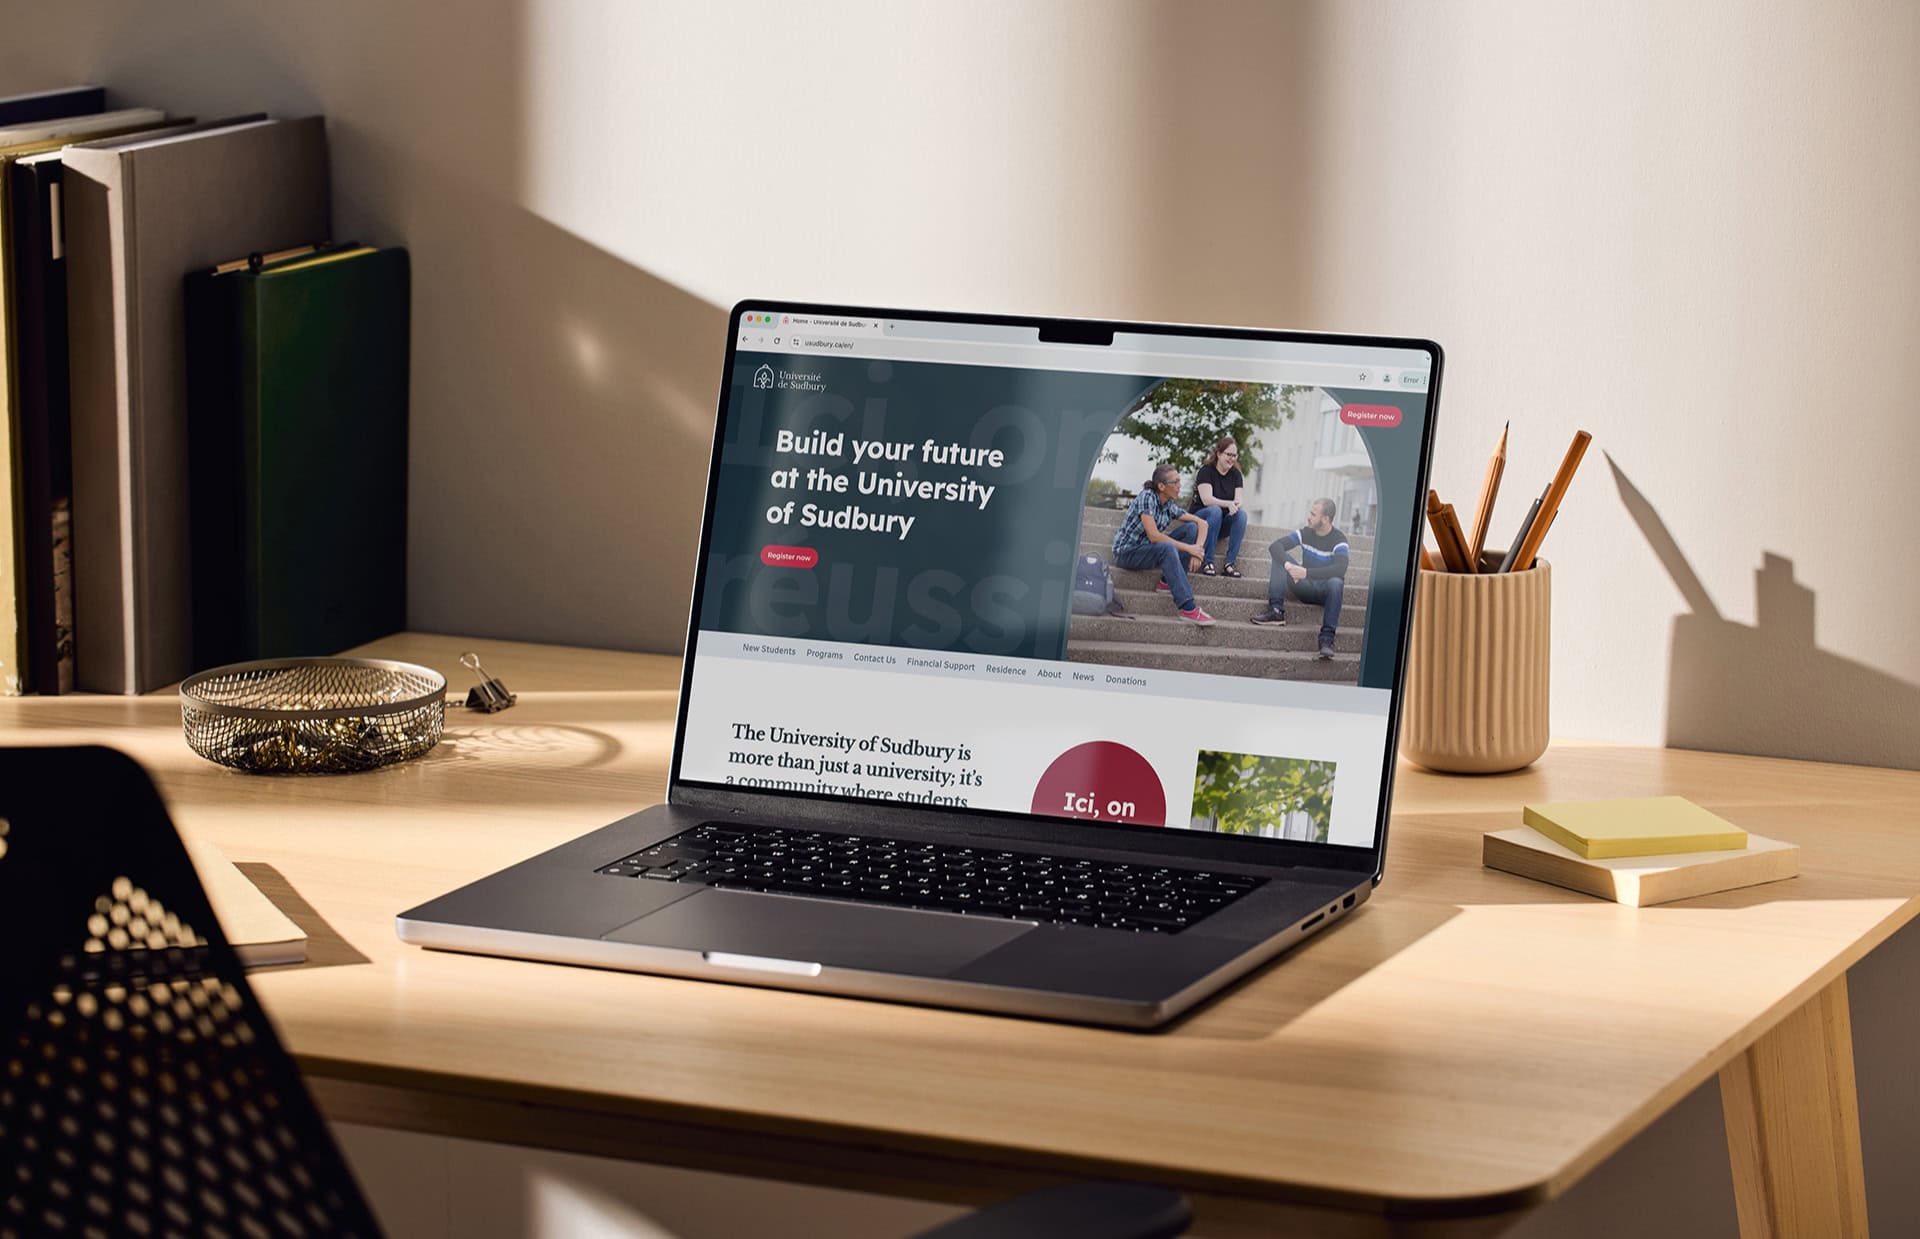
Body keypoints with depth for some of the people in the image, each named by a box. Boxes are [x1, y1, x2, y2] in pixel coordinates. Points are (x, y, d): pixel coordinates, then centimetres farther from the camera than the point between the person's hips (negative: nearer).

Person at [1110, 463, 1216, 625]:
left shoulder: (1169, 506, 2)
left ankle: (1168, 581, -8)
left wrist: (1197, 550, -14)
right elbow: (1153, 536, -27)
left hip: (1148, 549, 8)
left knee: (1191, 527, -4)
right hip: (1127, 552, -8)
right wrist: (1187, 548, -23)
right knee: (1168, 548, -36)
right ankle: (1188, 609, -42)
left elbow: (1202, 523, 5)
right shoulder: (1147, 497, -19)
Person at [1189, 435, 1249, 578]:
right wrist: (1228, 504, -36)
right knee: (1215, 510, -36)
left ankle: (1230, 563, -31)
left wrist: (1236, 504, -29)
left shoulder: (1235, 474, 6)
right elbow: (1206, 499, -21)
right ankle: (1207, 562, -34)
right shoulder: (1206, 471, -9)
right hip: (1201, 517, -4)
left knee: (1241, 513, -26)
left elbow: (1238, 500, -4)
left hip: (1223, 524, 4)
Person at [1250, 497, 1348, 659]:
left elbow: (1340, 569, -31)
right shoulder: (1305, 533, 0)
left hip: (1325, 591, -4)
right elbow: (1275, 546, -11)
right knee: (1280, 558, -13)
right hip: (1304, 587, 4)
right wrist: (1287, 565, -31)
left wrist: (1307, 573, -39)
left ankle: (1327, 638, -38)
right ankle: (1276, 610, -24)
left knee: (1336, 582, -39)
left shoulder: (1338, 540, -14)